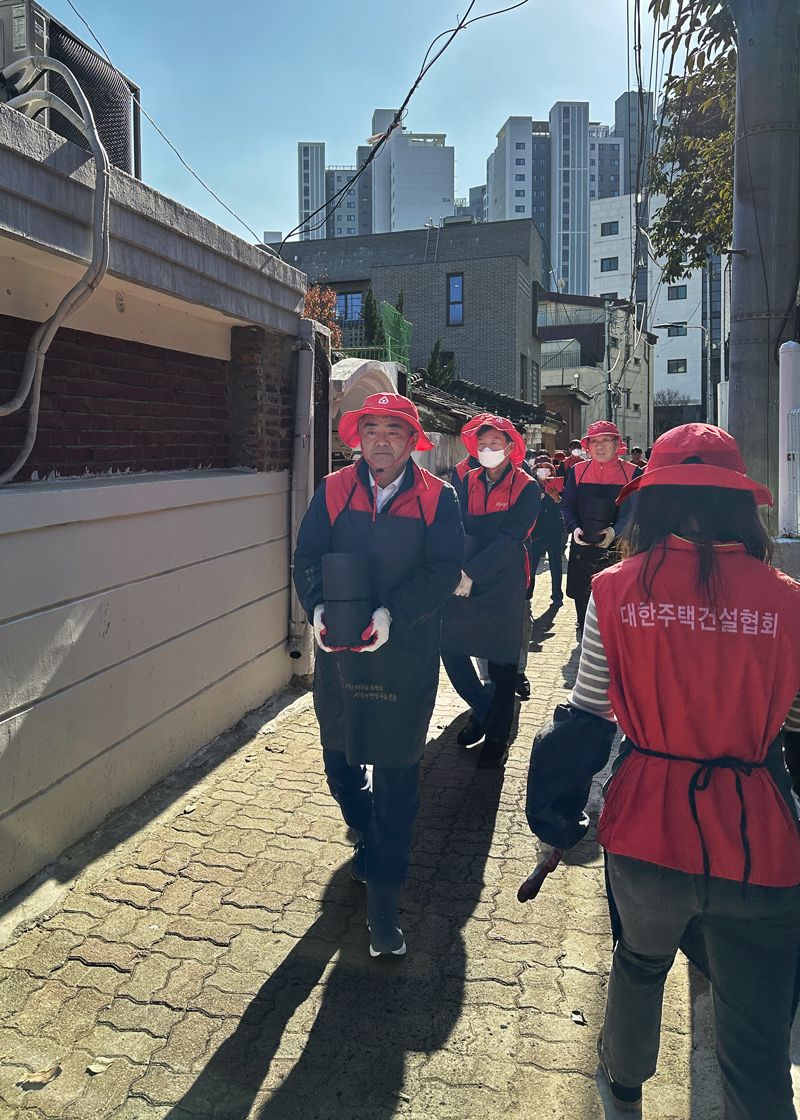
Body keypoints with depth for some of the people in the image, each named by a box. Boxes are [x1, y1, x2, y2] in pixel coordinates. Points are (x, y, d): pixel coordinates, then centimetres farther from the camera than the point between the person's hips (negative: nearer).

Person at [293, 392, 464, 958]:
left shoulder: (437, 498, -3)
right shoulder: (334, 490, 3)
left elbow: (444, 569, -11)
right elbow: (308, 557, 1)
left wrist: (392, 613, -24)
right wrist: (318, 606, -19)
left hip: (406, 658, -3)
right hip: (338, 652, 3)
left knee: (396, 778, 2)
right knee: (339, 764, 18)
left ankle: (383, 900, 17)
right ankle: (369, 840, 50)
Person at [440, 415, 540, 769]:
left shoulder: (526, 488, -5)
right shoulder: (468, 482, 7)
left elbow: (510, 538, -14)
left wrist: (472, 572, -20)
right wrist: (457, 569, -19)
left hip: (503, 584, -3)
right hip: (463, 581, 4)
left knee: (501, 661, 4)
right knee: (451, 649, 4)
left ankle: (497, 736, 19)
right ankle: (482, 709, 29)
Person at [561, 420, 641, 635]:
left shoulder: (632, 473, -2)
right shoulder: (577, 471, 5)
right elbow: (567, 505, 4)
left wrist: (615, 530, -24)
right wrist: (574, 528, -15)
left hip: (617, 547, -2)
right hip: (582, 546, 2)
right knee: (581, 595, 11)